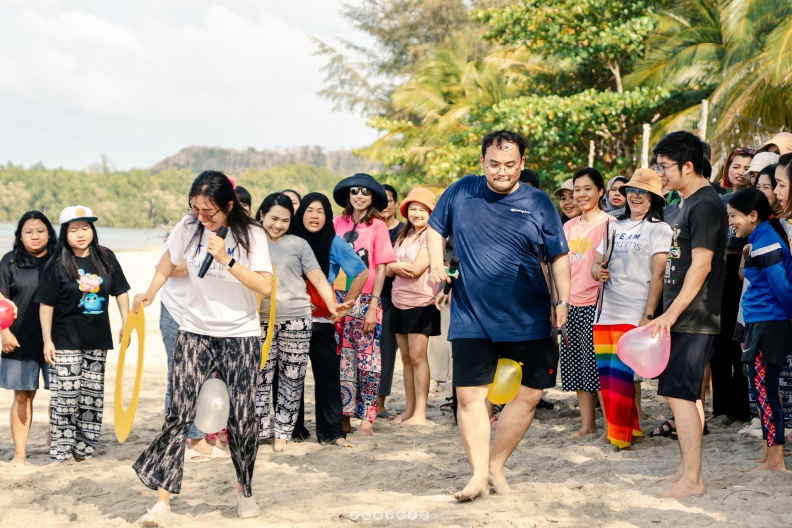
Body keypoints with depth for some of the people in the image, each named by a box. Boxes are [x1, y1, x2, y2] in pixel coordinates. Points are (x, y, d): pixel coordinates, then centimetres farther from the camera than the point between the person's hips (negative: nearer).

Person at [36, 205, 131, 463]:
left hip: (97, 338, 4)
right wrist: (47, 340, -9)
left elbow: (121, 292, 10)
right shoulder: (57, 265, -8)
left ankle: (84, 447, 20)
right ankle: (62, 449, 4)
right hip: (66, 340, -4)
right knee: (66, 394, -4)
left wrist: (126, 323, 5)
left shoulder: (106, 258, 2)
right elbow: (46, 304, -7)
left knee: (93, 394, 9)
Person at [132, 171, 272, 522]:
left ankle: (244, 490, 21)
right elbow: (167, 263, 19)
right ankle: (162, 501, -7)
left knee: (242, 416, -2)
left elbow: (265, 286, -18)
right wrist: (150, 294, 6)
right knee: (179, 414, -8)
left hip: (241, 336, -2)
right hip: (195, 333, 2)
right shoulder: (188, 229, -1)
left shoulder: (251, 235, -10)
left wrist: (226, 260, -25)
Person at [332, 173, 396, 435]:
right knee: (343, 359, 5)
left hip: (365, 301, -3)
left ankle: (367, 416, 4)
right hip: (339, 298, 3)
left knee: (367, 360, -1)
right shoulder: (338, 223, 7)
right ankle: (344, 415, 12)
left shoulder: (377, 226, -1)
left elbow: (380, 269, -2)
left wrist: (373, 306, -8)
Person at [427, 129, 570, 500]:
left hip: (528, 318, 0)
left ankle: (496, 466, 20)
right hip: (471, 318, 0)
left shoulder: (539, 204, 0)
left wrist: (563, 300, -7)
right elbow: (436, 228, 15)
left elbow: (558, 256, 3)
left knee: (529, 393, 4)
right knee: (469, 395, -2)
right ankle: (478, 475, 7)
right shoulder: (461, 192, 2)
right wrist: (437, 265, -1)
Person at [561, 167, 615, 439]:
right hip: (572, 305, 7)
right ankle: (587, 424, 16)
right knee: (576, 365, 8)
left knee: (596, 365, -7)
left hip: (596, 304, -7)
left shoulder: (608, 223, -5)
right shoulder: (569, 227, 14)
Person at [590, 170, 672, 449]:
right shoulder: (615, 226, 18)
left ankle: (621, 436, -1)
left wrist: (648, 316, -15)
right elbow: (596, 264, 20)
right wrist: (598, 271, -6)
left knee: (621, 376, -11)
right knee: (605, 377, 4)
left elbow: (657, 276, -7)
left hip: (633, 315, -6)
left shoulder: (659, 229, 0)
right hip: (604, 313, 6)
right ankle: (630, 428, 16)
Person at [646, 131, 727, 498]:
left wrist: (672, 313, -22)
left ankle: (692, 479, -6)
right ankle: (688, 470, 20)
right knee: (686, 394, 13)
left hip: (693, 318, -10)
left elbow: (701, 265, -21)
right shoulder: (689, 204, 17)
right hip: (684, 317, 10)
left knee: (679, 394, -10)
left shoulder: (705, 205, -14)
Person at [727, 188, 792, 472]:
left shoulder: (764, 243, -16)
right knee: (764, 388, 15)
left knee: (764, 389, -5)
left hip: (767, 325, -10)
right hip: (762, 323, 10)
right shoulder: (765, 238, 14)